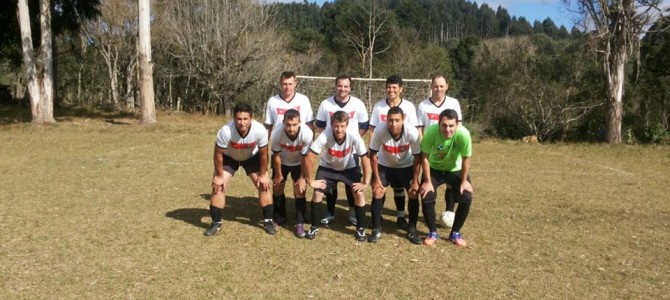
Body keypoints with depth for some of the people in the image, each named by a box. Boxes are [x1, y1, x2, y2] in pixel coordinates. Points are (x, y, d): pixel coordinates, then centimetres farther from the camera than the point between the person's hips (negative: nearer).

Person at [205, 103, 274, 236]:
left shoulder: (260, 130, -35)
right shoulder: (225, 131, -40)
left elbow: (263, 154, -18)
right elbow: (218, 154, -22)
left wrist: (263, 175, -10)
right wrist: (219, 176, -14)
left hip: (252, 157, 1)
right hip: (229, 157, -1)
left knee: (264, 185, -5)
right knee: (218, 186, -10)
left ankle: (268, 220, 12)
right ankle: (216, 223, 7)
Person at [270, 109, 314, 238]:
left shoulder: (307, 134, -38)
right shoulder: (276, 133, -36)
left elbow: (305, 157, -22)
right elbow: (276, 155, -18)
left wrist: (302, 178, -13)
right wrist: (278, 175, -5)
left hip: (299, 163, -1)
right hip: (282, 162, 1)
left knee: (299, 190, -9)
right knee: (277, 188, 7)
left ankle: (300, 223, 3)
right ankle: (279, 217, 30)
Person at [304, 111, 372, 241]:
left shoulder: (354, 136, -32)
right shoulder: (325, 135, -34)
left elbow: (365, 158, -23)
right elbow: (309, 158, -29)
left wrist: (365, 182, -21)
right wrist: (310, 181, -22)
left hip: (349, 167, 0)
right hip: (327, 167, 0)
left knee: (359, 194, -14)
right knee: (317, 193, -13)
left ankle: (360, 228, 7)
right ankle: (314, 227, 9)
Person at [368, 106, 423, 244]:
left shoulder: (412, 132, -32)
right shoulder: (380, 131, -33)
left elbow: (417, 157, -17)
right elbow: (373, 155, -17)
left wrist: (415, 181, -14)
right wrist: (376, 179, -15)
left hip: (406, 166, 0)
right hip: (384, 165, 0)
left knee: (413, 193, -8)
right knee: (377, 192, -11)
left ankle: (412, 230, 9)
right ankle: (376, 229, 4)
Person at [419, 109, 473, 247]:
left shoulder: (464, 134, -33)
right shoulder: (431, 131, -33)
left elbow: (466, 158, -18)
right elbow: (425, 157, -20)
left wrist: (464, 181, -10)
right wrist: (427, 181, -16)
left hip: (455, 169, 0)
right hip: (434, 168, 0)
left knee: (466, 198, -14)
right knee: (427, 197, -16)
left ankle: (455, 233, 8)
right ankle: (433, 232, 7)